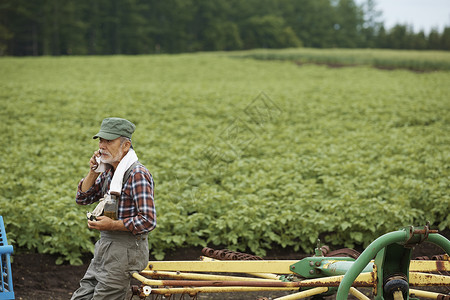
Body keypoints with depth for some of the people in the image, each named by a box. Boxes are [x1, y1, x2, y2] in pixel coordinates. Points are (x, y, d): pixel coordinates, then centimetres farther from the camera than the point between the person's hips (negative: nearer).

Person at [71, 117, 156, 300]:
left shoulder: (137, 174, -16)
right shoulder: (108, 171, 10)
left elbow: (148, 221, -20)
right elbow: (82, 199, 13)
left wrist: (113, 225, -21)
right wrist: (94, 172, 0)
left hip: (126, 250, -9)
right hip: (105, 247, 9)